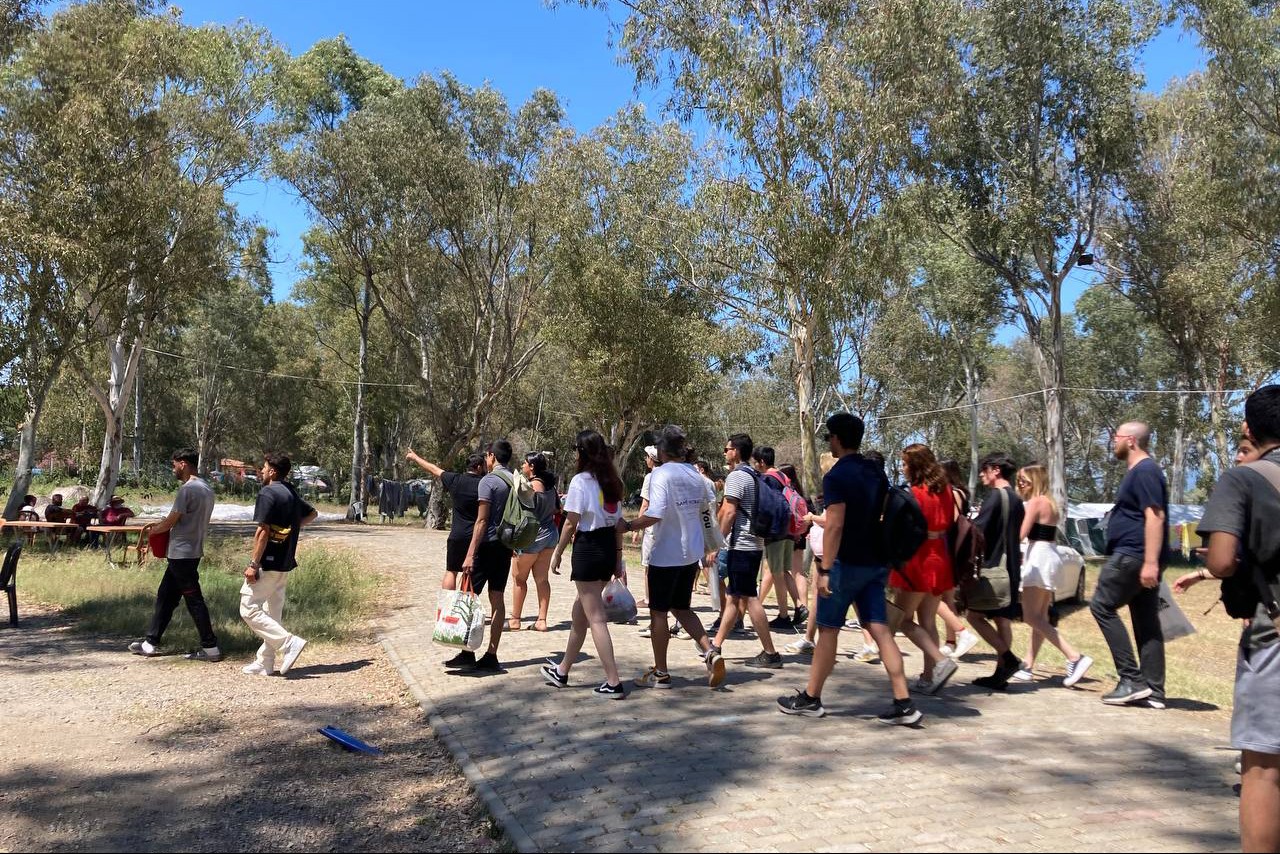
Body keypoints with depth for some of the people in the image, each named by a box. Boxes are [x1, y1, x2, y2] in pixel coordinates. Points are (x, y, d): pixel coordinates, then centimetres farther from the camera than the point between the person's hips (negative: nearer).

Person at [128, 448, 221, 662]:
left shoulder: (187, 489, -17)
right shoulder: (206, 489, 12)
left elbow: (171, 521, -13)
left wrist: (153, 530, 6)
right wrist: (163, 524, 18)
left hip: (182, 554, -10)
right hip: (192, 551, 10)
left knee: (194, 600, -5)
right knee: (165, 597, 16)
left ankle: (210, 648, -1)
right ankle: (151, 642, 23)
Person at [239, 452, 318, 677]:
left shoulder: (268, 493, -13)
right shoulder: (292, 493, 13)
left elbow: (263, 531, -19)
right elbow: (312, 513, 30)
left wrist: (253, 564, -17)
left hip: (268, 563, -9)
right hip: (285, 564, 9)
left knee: (249, 610, -5)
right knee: (272, 613, 13)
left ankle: (289, 643, -14)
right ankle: (265, 663, 17)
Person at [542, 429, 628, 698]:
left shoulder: (580, 481, -11)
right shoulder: (612, 481, 10)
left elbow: (571, 523, -12)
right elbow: (618, 522, 11)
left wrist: (557, 553, -2)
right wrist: (618, 557, 15)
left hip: (588, 547, -8)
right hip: (609, 546, 8)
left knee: (595, 618, -3)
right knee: (580, 610, 19)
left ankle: (613, 683, -3)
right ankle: (562, 671, 33)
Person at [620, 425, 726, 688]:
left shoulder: (661, 474, -17)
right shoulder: (695, 474, 5)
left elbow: (654, 515, -26)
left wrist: (627, 525, -15)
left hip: (666, 555, -7)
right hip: (691, 553, 7)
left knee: (658, 613, 6)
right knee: (682, 609, 19)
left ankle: (660, 673, 14)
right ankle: (710, 653, 2)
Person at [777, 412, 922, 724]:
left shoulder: (837, 476, -14)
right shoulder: (877, 472, 10)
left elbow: (835, 525, -20)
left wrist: (825, 569, -19)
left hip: (846, 564, -7)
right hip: (875, 563, 7)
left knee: (828, 630, 4)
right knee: (880, 630, 5)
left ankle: (810, 698, 15)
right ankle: (904, 703, 1)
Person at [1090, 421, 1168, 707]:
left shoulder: (1145, 471, -12)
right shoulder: (1139, 471, 20)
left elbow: (1155, 517, -21)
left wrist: (1150, 562, -26)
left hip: (1133, 555, -10)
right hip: (1142, 559, 10)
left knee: (1102, 606, -6)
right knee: (1147, 621, 8)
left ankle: (1132, 679, -6)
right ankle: (1153, 691, 10)